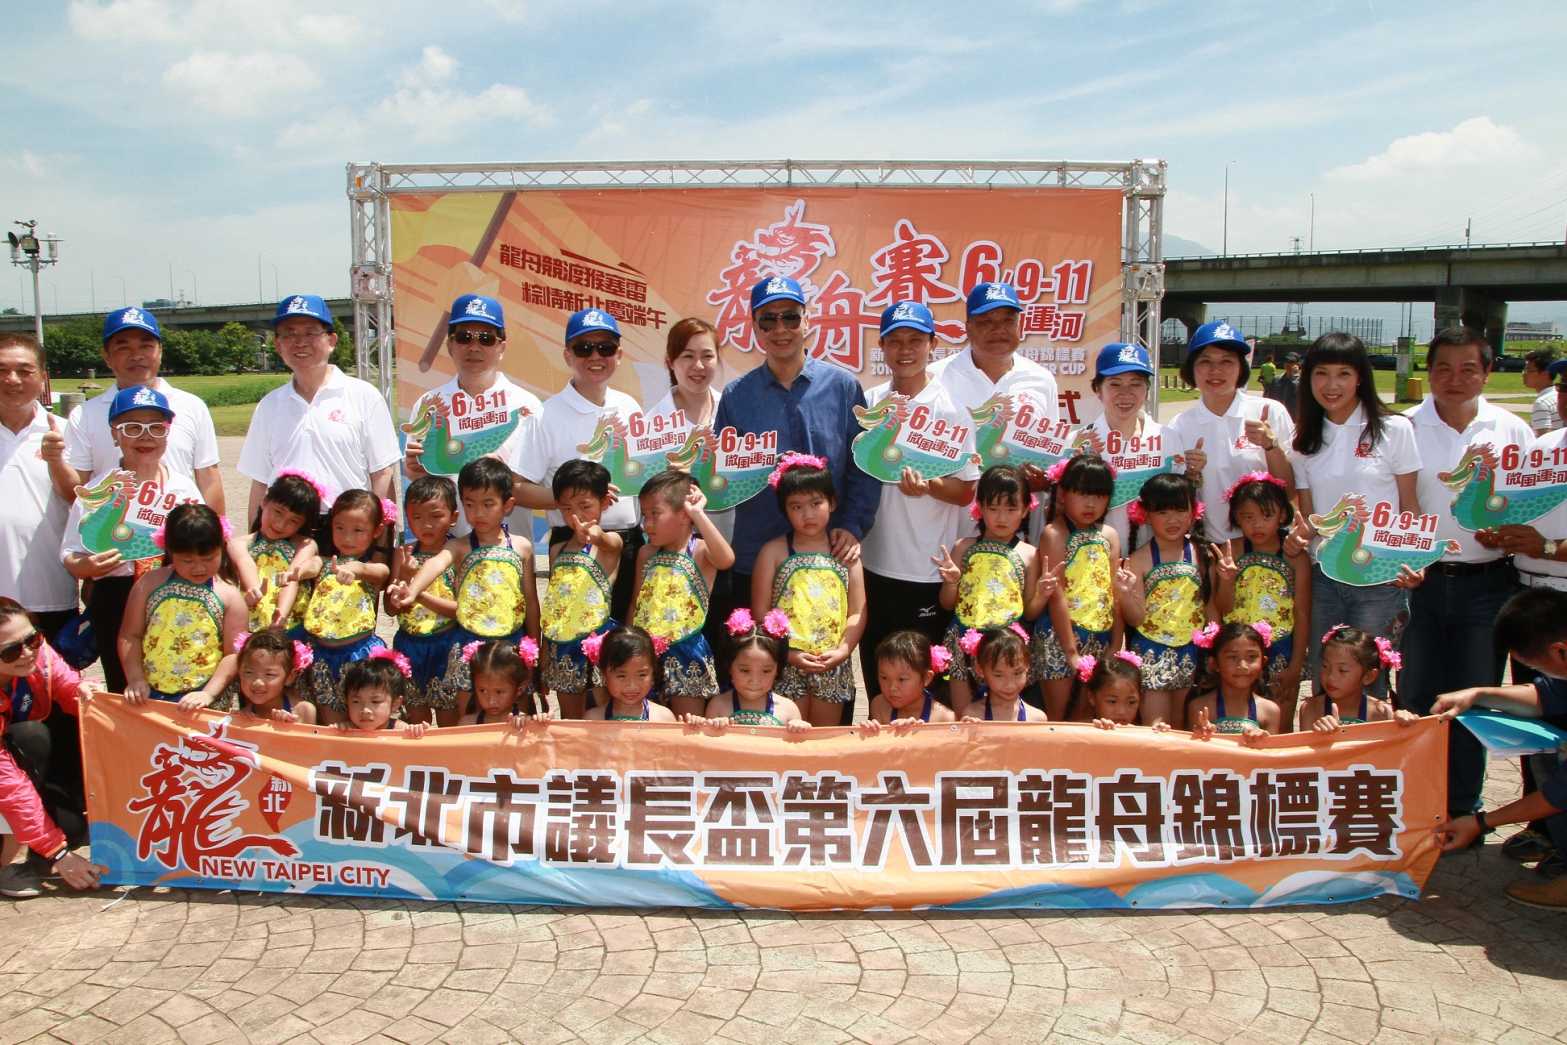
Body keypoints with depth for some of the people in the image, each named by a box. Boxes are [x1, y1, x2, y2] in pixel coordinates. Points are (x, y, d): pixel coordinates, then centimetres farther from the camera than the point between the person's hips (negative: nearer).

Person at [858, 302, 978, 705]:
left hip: (929, 572, -4)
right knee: (876, 682, 15)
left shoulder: (951, 406, -6)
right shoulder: (868, 403, 6)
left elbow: (966, 491, -6)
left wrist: (928, 485, -25)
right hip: (874, 566, 4)